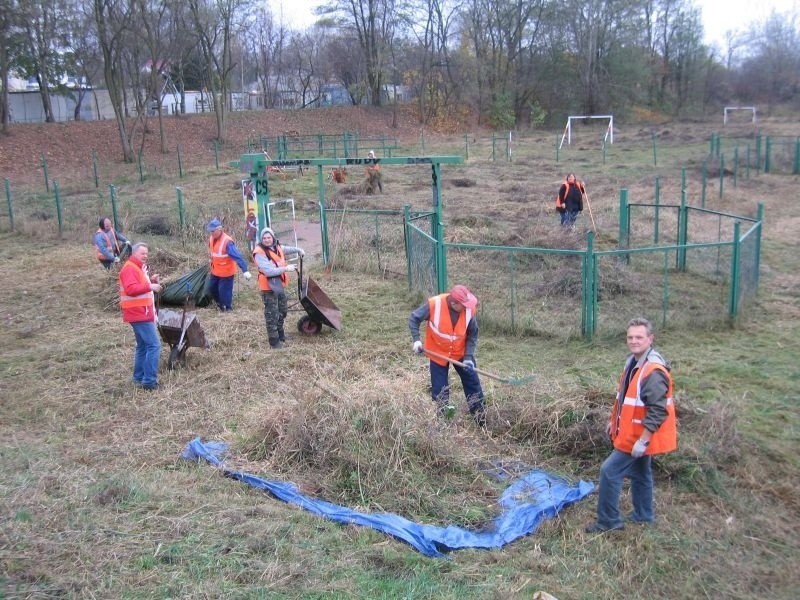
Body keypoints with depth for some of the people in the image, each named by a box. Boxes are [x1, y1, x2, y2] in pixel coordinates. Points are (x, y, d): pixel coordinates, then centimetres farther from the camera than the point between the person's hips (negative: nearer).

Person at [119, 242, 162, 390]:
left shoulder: (139, 267, 19)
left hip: (143, 313, 11)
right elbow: (130, 289, -27)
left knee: (143, 346, 16)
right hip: (138, 314, -11)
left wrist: (150, 280, 11)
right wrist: (150, 286, -31)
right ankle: (149, 381, -14)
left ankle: (139, 378, 23)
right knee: (154, 345, -14)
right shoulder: (130, 268, -14)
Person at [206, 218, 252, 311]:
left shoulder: (227, 241, -28)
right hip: (215, 270, 8)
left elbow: (237, 256, -33)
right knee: (211, 287, 19)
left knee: (224, 290, 1)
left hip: (226, 271, -8)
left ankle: (227, 307, 23)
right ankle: (220, 303, 42)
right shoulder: (212, 239, -3)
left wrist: (245, 270, -39)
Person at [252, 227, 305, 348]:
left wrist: (298, 250, 20)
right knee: (272, 315, -2)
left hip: (279, 284, 9)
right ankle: (274, 342, 7)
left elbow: (287, 249, 29)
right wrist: (285, 268, -31)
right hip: (269, 287, -9)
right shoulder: (259, 253, -21)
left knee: (283, 310, 23)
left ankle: (280, 333, 43)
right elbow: (268, 271, -30)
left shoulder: (277, 247, 3)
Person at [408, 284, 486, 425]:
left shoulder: (469, 309, -22)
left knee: (473, 383, 9)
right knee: (439, 390, 4)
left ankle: (482, 422, 24)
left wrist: (468, 356, -15)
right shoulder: (434, 304, -29)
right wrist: (416, 340, -23)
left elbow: (473, 334, -7)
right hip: (438, 353, -2)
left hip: (461, 352, 2)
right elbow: (413, 318, -14)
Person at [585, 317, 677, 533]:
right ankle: (643, 515, 39)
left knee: (609, 471, -7)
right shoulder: (633, 362, 5)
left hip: (639, 437, -10)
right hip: (631, 432, 10)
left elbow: (658, 411, -28)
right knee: (640, 474, 23)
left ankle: (608, 521, 5)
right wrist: (615, 420, 22)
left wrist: (643, 440, -27)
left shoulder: (654, 372, -27)